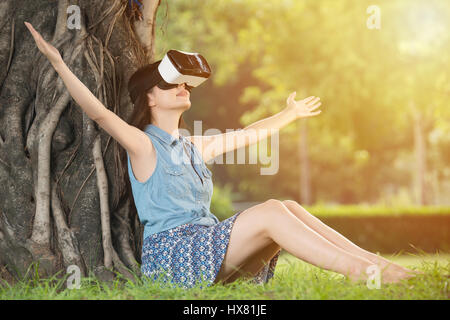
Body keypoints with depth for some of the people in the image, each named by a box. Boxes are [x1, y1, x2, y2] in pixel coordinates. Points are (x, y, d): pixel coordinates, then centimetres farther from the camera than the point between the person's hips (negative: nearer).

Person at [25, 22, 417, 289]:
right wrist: (59, 64, -25)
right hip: (168, 250, -7)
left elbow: (249, 133, 34)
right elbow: (99, 112, -17)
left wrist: (290, 113, 46)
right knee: (271, 211, -24)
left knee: (288, 208, -13)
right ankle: (359, 271, -30)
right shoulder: (142, 145, -2)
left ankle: (372, 260, -19)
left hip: (207, 244, 7)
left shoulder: (196, 146, 20)